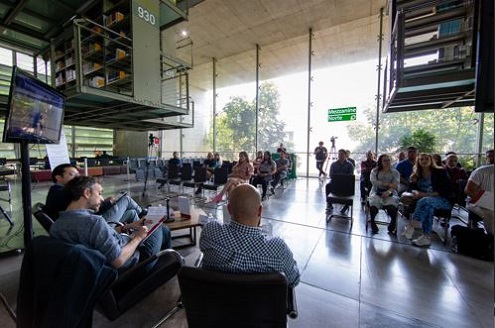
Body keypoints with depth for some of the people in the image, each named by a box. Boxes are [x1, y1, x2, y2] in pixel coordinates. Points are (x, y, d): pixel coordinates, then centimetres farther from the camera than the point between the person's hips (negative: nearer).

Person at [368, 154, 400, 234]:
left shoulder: (395, 172, 8)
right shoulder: (374, 171, 7)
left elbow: (395, 186, -6)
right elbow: (373, 181, -9)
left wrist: (388, 191, -26)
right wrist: (388, 184, -17)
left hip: (390, 193, 1)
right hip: (376, 192, -1)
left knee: (392, 206, -30)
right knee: (373, 205, -32)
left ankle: (392, 224, 2)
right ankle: (372, 222, -3)